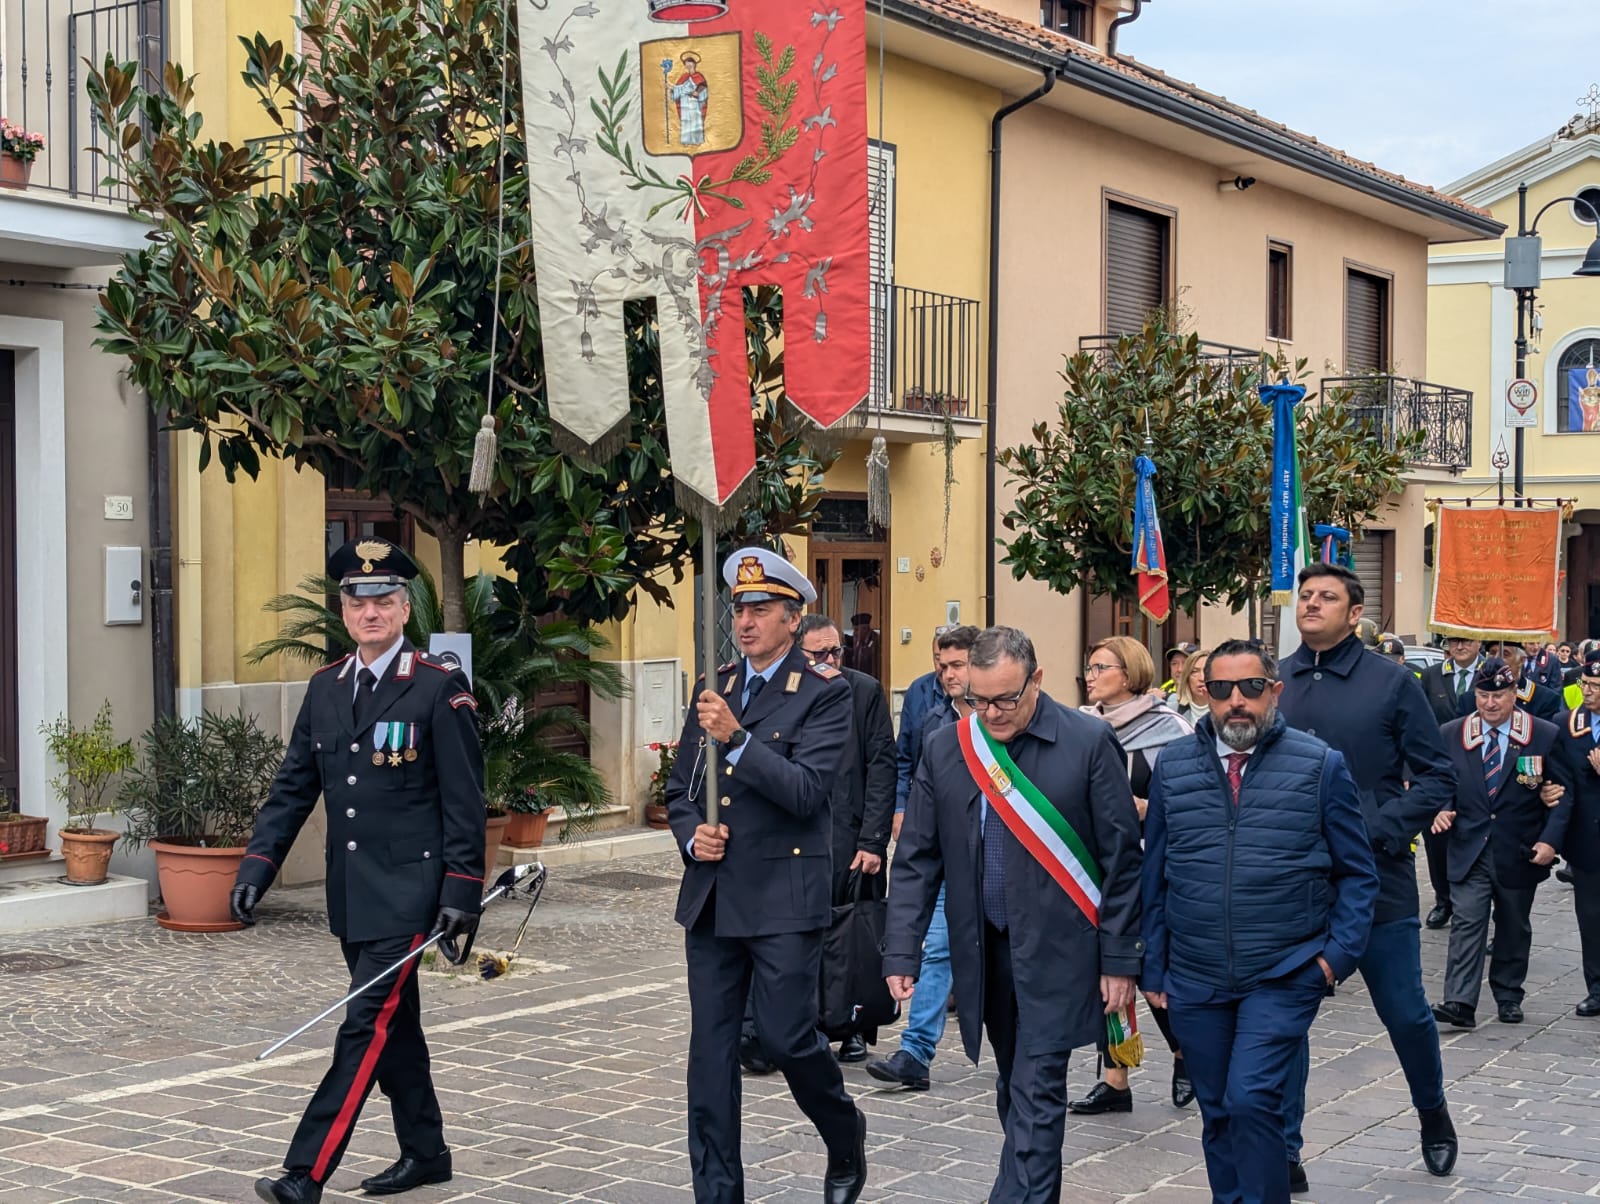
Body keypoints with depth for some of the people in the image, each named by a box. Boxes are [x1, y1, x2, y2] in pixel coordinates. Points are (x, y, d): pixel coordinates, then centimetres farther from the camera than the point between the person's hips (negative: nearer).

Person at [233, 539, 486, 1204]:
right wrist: (256, 868, 2)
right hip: (350, 893, 7)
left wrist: (461, 892, -14)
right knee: (393, 1022, 16)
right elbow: (292, 787, 11)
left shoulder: (439, 688, -9)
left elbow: (464, 800, -10)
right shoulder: (325, 688, 9)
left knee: (367, 1025, -9)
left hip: (408, 890, -7)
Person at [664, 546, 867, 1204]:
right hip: (712, 895, 5)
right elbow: (680, 789, 18)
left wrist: (737, 737, -24)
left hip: (783, 896, -5)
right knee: (710, 1051, 5)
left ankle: (846, 1139, 25)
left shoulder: (824, 693, -4)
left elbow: (804, 790, -16)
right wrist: (692, 835, -2)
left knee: (786, 1036, -4)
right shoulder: (714, 689, 13)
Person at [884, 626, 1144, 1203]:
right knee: (1015, 1087, 15)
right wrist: (901, 952, -3)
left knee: (1036, 1091, -7)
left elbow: (1121, 858, -5)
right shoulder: (944, 749, 1)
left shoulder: (1089, 743, -8)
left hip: (1056, 948, -4)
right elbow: (916, 860, 4)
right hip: (984, 951, 4)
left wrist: (1119, 959, -6)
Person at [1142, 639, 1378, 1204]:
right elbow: (1155, 875, 10)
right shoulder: (1173, 765, 5)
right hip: (1194, 982, 3)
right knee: (1217, 1115, 12)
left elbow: (1357, 873, 3)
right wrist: (1154, 967, 8)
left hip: (1283, 979, -3)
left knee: (1252, 1102, -16)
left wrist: (1339, 953, -8)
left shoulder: (1320, 765, -2)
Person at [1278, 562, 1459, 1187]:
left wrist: (1377, 832, -14)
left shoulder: (1390, 682, -3)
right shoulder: (1271, 683, 3)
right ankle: (1283, 1152, 16)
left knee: (1406, 1014, 8)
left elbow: (1437, 778, -3)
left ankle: (1432, 1112, 37)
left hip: (1377, 880, -2)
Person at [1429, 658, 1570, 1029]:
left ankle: (1508, 997, 26)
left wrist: (1550, 840, -11)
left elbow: (1562, 793, -1)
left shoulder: (1545, 736, -2)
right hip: (1469, 850, 0)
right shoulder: (1451, 735, 3)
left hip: (1520, 853, 0)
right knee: (1467, 922, -10)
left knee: (1514, 927, 12)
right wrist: (1439, 810, -11)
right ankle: (1460, 1003, -16)